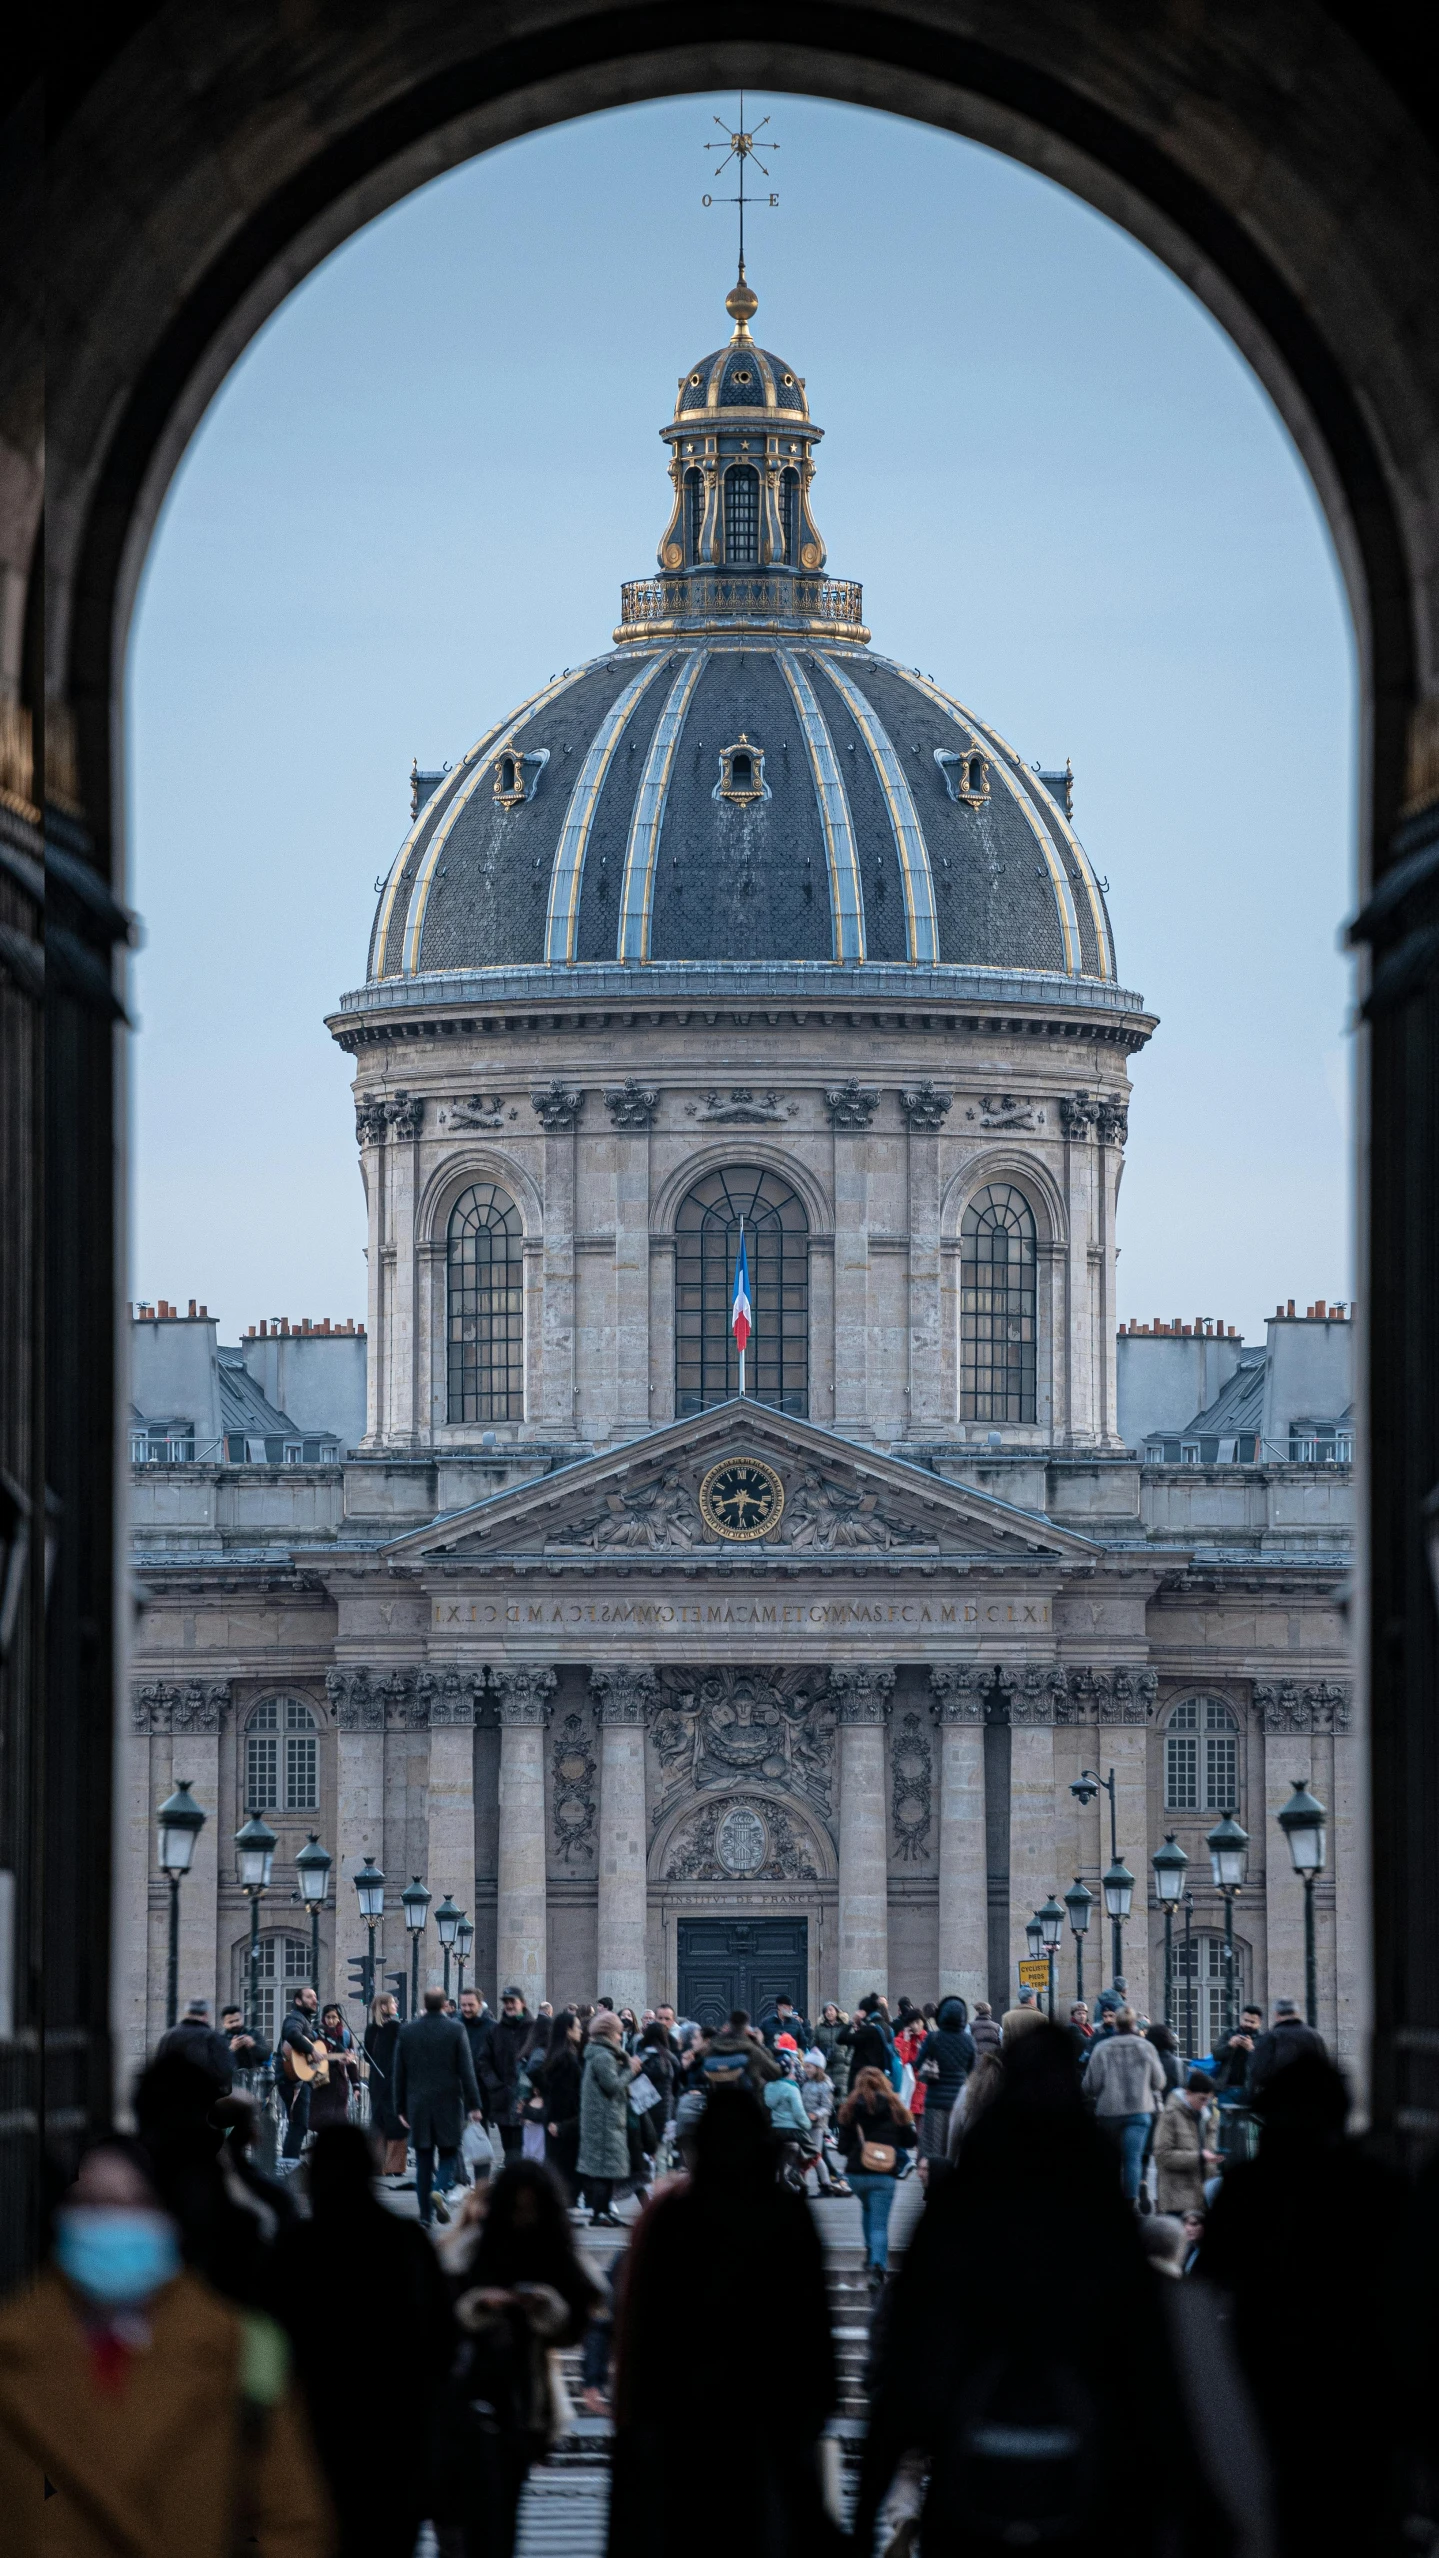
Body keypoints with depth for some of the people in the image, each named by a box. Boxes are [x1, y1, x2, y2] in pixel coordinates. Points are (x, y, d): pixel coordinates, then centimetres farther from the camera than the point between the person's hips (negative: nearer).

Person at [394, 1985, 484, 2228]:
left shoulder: (407, 2031, 2)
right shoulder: (455, 2029, -7)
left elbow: (399, 2072, 6)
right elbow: (466, 2069, -8)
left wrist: (401, 2107, 13)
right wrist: (473, 2104, -3)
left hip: (418, 2105, 2)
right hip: (448, 2103, -2)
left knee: (423, 2159, 8)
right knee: (449, 2153, 9)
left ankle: (425, 2214, 6)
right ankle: (440, 2190, -19)